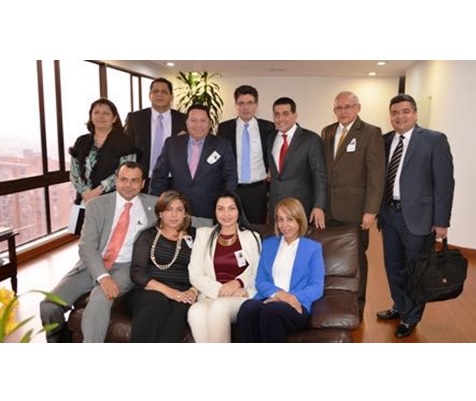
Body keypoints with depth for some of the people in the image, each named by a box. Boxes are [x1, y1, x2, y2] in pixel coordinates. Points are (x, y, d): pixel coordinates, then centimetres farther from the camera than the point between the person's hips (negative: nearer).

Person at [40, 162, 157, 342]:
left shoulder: (154, 205, 4)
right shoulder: (96, 205, 2)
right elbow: (86, 246, -8)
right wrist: (103, 276, -23)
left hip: (125, 268, -2)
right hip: (91, 266, 2)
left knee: (100, 298, -33)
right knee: (49, 306, -14)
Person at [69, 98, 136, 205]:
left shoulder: (124, 141, -1)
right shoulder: (81, 142, 13)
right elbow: (74, 172, 9)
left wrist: (98, 191, -13)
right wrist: (85, 192, -7)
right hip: (85, 199, 4)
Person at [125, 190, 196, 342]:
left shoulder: (193, 239, 19)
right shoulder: (148, 236, 14)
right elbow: (136, 272, 2)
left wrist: (193, 292, -12)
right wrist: (166, 290, -14)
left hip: (181, 295, 1)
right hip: (148, 291, -1)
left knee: (180, 307, -35)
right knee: (157, 301, -36)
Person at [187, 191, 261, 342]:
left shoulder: (252, 237, 17)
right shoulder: (203, 234, 18)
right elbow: (195, 275, 8)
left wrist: (238, 282, -11)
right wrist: (221, 290, -8)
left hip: (242, 299, -1)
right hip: (211, 296, 1)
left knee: (219, 306, -35)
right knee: (195, 311, -34)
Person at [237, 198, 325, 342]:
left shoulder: (313, 247, 12)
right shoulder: (268, 244, 22)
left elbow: (317, 288, 4)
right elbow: (260, 280, 14)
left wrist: (291, 297, -13)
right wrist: (277, 293, -9)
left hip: (295, 306, -2)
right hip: (269, 299, 3)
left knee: (270, 311, -38)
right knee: (246, 310, -34)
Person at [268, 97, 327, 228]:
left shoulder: (311, 139, -8)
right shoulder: (270, 139, 9)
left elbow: (319, 175, -11)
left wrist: (319, 206, -20)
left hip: (302, 207, -4)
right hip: (275, 207, 4)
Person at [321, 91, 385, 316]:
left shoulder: (371, 133, -5)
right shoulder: (327, 132, 11)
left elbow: (376, 174, -11)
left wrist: (371, 210, -16)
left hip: (355, 209, -4)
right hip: (329, 208, 4)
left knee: (356, 257, 9)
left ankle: (356, 305, 25)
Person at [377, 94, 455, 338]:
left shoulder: (435, 140, -7)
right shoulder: (385, 141, 7)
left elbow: (444, 183, -9)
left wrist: (441, 221, -11)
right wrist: (376, 209, 2)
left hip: (416, 215, -5)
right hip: (389, 213, 5)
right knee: (393, 267, 18)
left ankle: (411, 318, 28)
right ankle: (399, 307, 40)